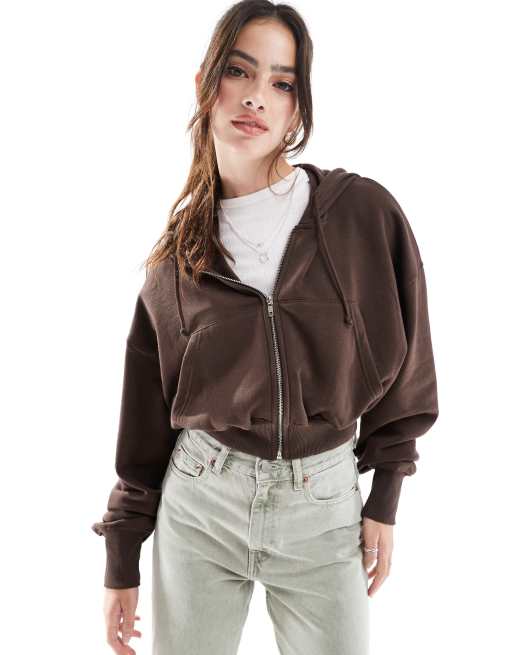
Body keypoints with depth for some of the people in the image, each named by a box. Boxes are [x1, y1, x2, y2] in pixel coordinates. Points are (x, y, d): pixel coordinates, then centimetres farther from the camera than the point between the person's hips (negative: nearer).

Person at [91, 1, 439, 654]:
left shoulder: (365, 213, -7)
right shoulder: (178, 250, 0)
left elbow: (399, 364, 3)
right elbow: (146, 408, 5)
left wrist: (384, 502, 4)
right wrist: (121, 562, 7)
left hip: (324, 504, -1)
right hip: (197, 501, 2)